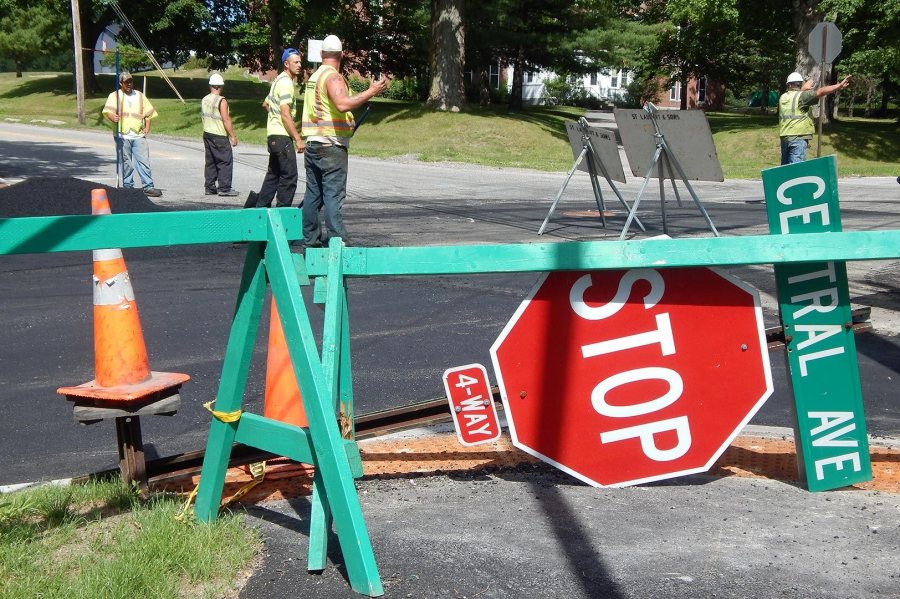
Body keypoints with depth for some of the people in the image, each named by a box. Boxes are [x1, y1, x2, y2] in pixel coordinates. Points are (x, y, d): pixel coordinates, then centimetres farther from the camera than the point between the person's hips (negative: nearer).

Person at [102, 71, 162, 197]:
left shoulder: (139, 95, 17)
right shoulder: (114, 96, 7)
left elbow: (148, 112, 21)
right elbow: (107, 111, -6)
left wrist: (147, 127, 7)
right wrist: (113, 117, -29)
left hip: (139, 135, 2)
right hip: (122, 136, -2)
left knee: (144, 161, -5)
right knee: (126, 163, 0)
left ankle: (148, 187, -4)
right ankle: (128, 187, 7)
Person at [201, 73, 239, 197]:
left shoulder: (204, 100, 9)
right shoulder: (221, 101, -14)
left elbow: (203, 117, 14)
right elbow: (226, 120, -17)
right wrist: (233, 136, -14)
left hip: (207, 134, 8)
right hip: (220, 136, -8)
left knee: (210, 162, 12)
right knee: (226, 161, -3)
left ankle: (210, 188, 13)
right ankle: (224, 188, -6)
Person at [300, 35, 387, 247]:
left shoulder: (314, 77, 16)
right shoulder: (333, 77, -10)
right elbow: (343, 104, -28)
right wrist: (371, 92, -25)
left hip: (312, 143, 8)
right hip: (332, 146, -8)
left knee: (313, 193, 10)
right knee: (333, 195, -9)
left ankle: (310, 238, 14)